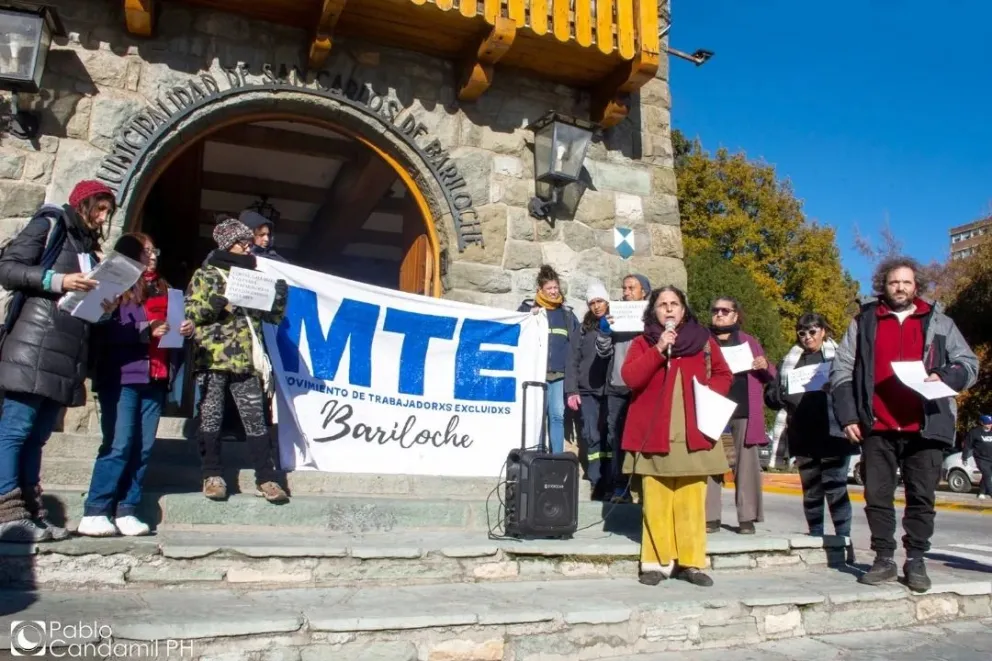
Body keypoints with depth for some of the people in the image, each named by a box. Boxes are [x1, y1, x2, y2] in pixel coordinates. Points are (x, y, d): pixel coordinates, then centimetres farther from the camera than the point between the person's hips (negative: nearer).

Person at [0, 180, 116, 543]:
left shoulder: (87, 245, 24)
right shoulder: (49, 225, 4)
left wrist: (105, 305, 3)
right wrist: (58, 280, -15)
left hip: (67, 352, 7)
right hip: (35, 346, -7)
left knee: (38, 434, 7)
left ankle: (29, 512, 9)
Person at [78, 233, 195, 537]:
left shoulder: (163, 290, 21)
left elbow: (171, 327, 23)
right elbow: (104, 331, -10)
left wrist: (186, 329, 1)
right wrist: (146, 331, -17)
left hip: (155, 379, 5)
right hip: (121, 378, -5)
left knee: (144, 447, 2)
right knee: (119, 445, -9)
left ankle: (126, 511, 8)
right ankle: (93, 513, -2)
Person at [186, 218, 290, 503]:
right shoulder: (206, 274, 8)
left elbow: (274, 317, 19)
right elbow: (189, 311, 0)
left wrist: (280, 295, 1)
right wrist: (219, 304, -13)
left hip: (246, 362, 3)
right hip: (212, 360, -2)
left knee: (256, 419, -1)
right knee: (211, 417, 0)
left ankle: (266, 479, 2)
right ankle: (213, 475, 12)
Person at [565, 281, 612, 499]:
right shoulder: (583, 329, 13)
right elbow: (573, 361, 6)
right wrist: (571, 390, -2)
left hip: (611, 390, 0)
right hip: (587, 391, 1)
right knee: (592, 437, -5)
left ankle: (609, 484, 2)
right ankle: (597, 484, -2)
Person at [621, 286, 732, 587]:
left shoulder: (703, 340, 12)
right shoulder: (643, 343, 6)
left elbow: (723, 375, 16)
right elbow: (630, 377, -8)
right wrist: (658, 350, -16)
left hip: (693, 434, 1)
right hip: (654, 433, -1)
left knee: (692, 500, 1)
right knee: (656, 501, -2)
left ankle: (691, 562, 9)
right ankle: (656, 562, 5)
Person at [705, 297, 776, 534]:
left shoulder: (749, 342, 15)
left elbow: (769, 376, 18)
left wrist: (765, 367, -4)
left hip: (743, 409, 0)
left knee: (745, 462, 1)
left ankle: (747, 518, 7)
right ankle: (711, 518, 3)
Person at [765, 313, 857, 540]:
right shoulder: (789, 362, 16)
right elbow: (772, 397, 11)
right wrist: (784, 395, -10)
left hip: (832, 434, -3)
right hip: (803, 436, 3)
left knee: (835, 487, -6)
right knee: (810, 490, 9)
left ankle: (844, 537, 0)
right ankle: (815, 537, 18)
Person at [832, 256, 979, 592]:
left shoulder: (938, 322, 13)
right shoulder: (864, 322, 10)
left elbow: (969, 364, 12)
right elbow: (841, 369, 6)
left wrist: (945, 376, -11)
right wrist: (847, 415, -2)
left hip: (925, 426, 0)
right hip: (877, 428, 0)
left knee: (922, 497, 5)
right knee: (877, 496, 4)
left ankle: (915, 561, 17)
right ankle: (884, 560, 15)